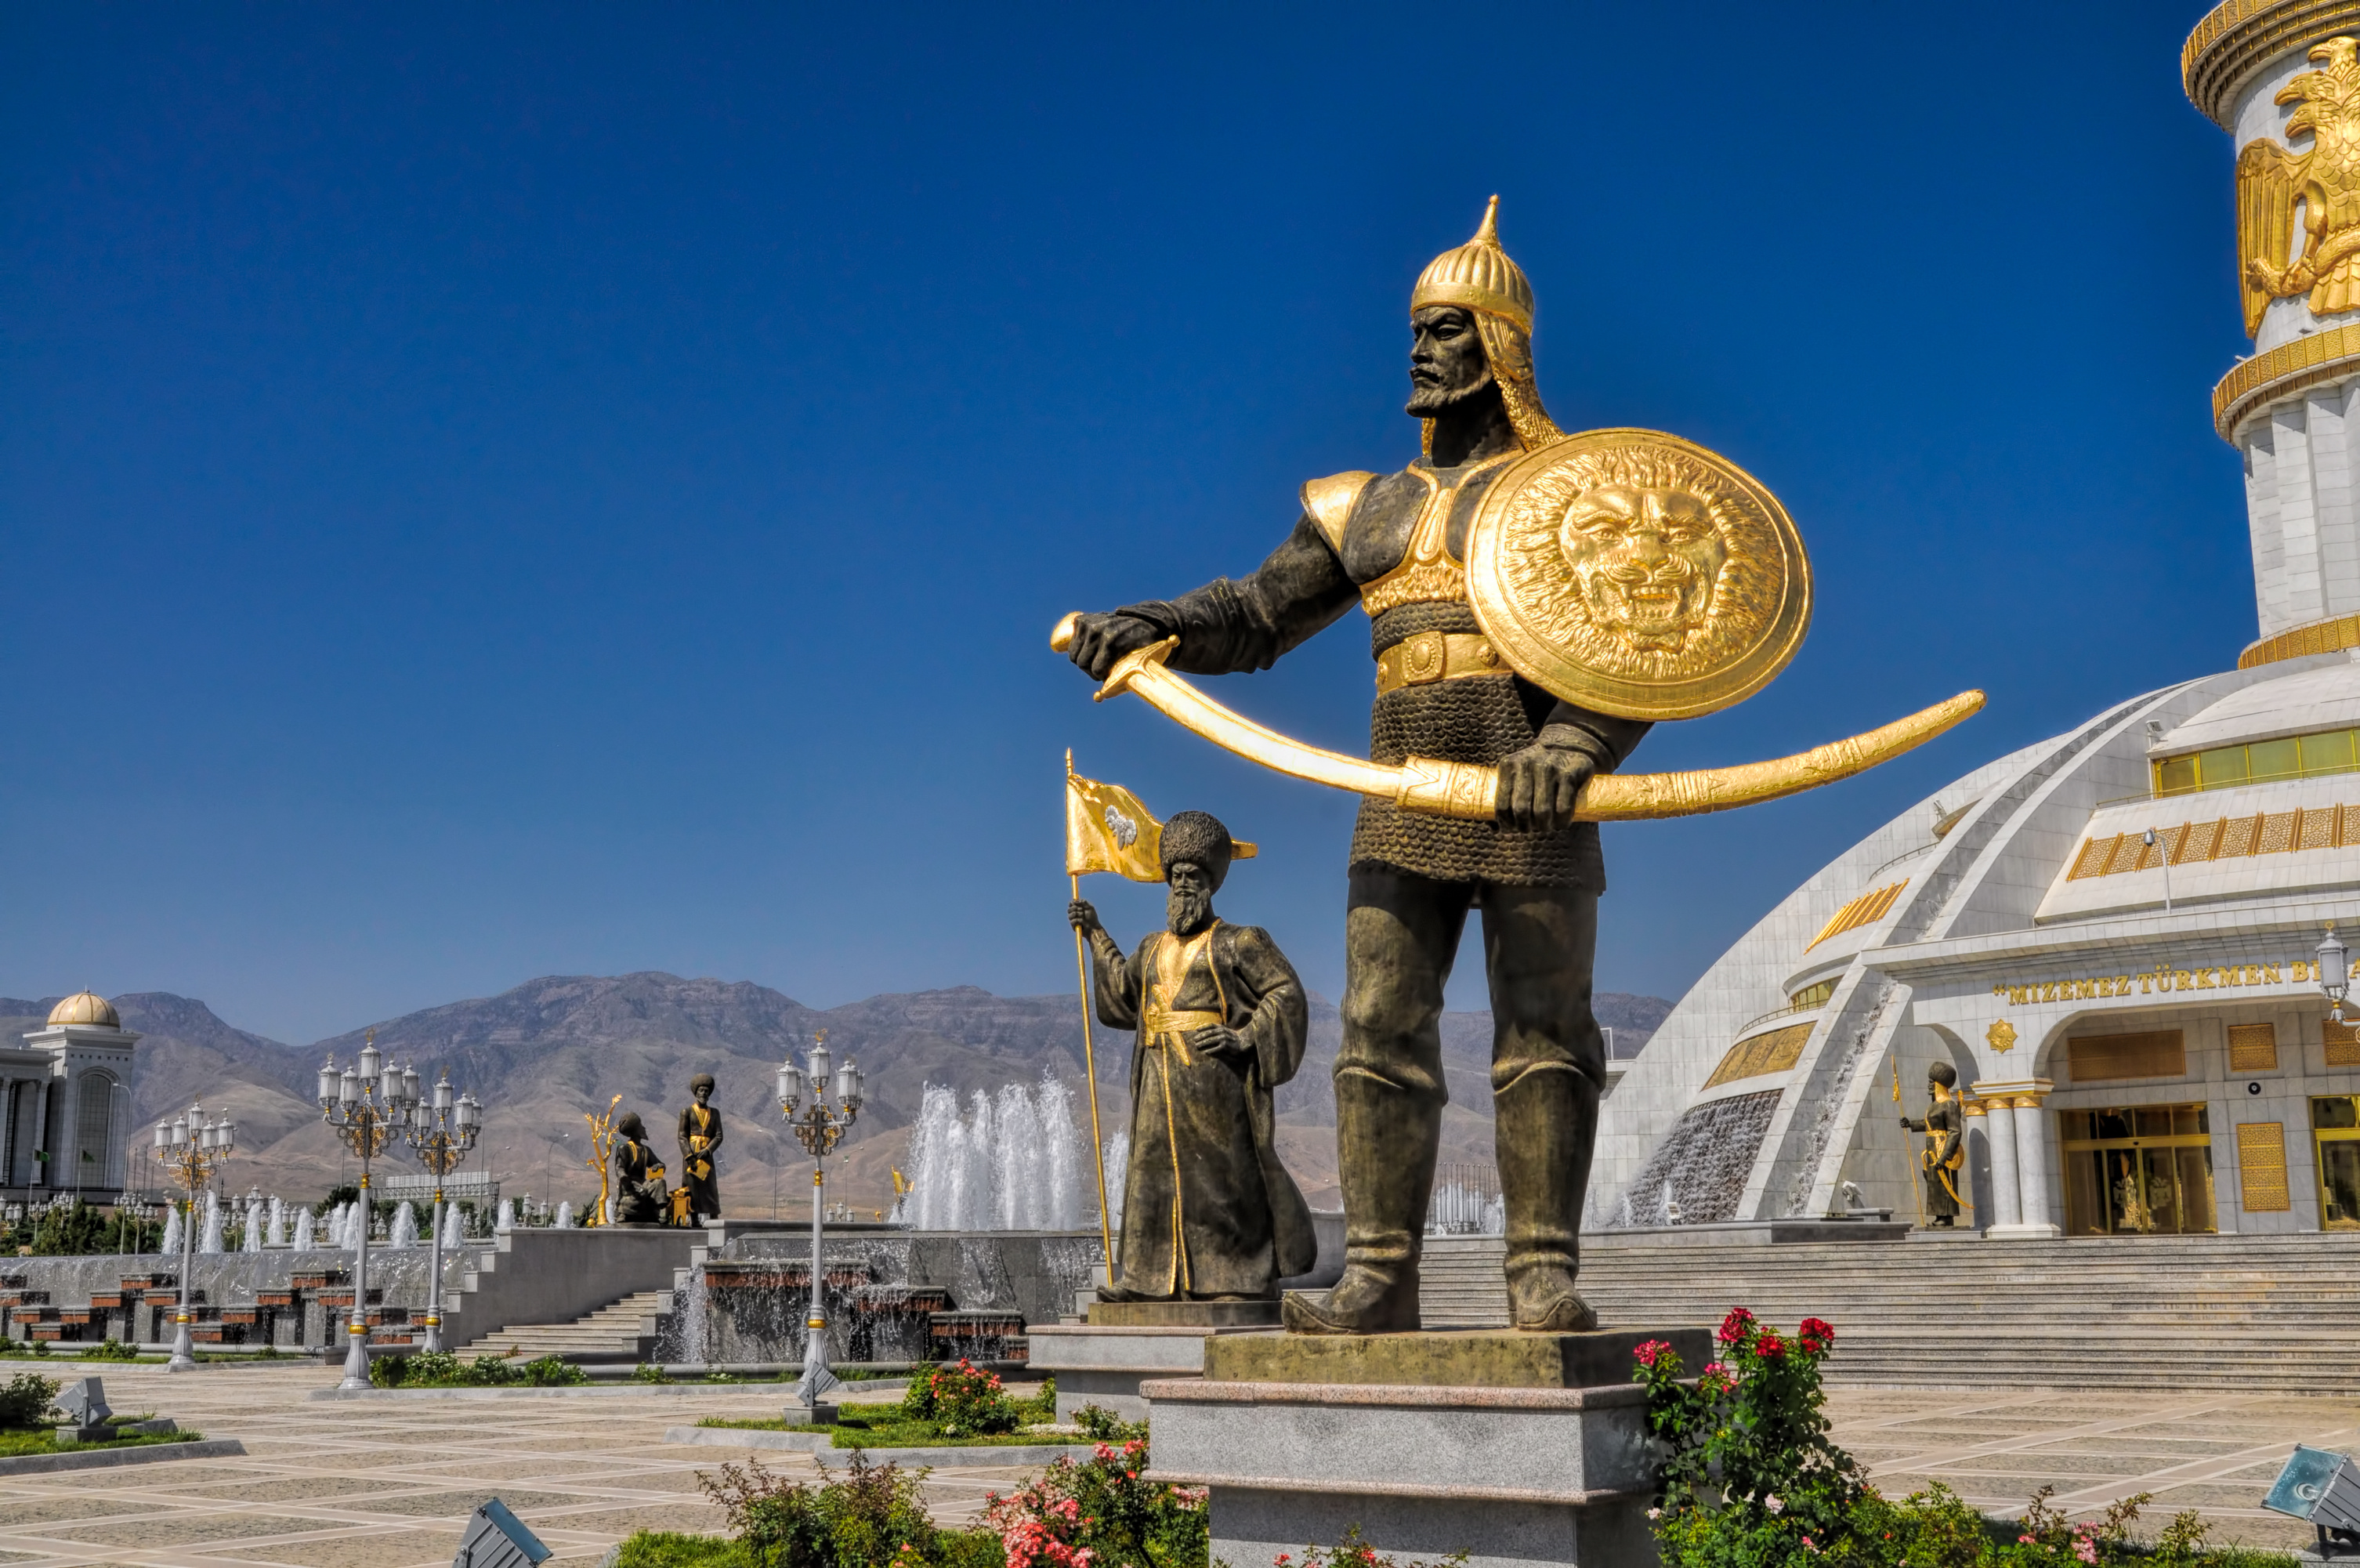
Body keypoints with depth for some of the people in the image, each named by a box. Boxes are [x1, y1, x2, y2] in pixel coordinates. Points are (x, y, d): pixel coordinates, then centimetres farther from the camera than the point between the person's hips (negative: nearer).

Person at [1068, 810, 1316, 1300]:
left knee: (1223, 1172, -5)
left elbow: (1286, 994, -4)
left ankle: (1238, 1277, -2)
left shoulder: (1238, 942, 1)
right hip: (1161, 1082, 6)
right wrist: (1096, 935, 31)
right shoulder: (1153, 948, 20)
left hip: (1214, 1078, -6)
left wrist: (1244, 1038, -15)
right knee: (1156, 1169, 5)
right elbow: (1123, 994, 34)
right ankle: (1150, 1279, 8)